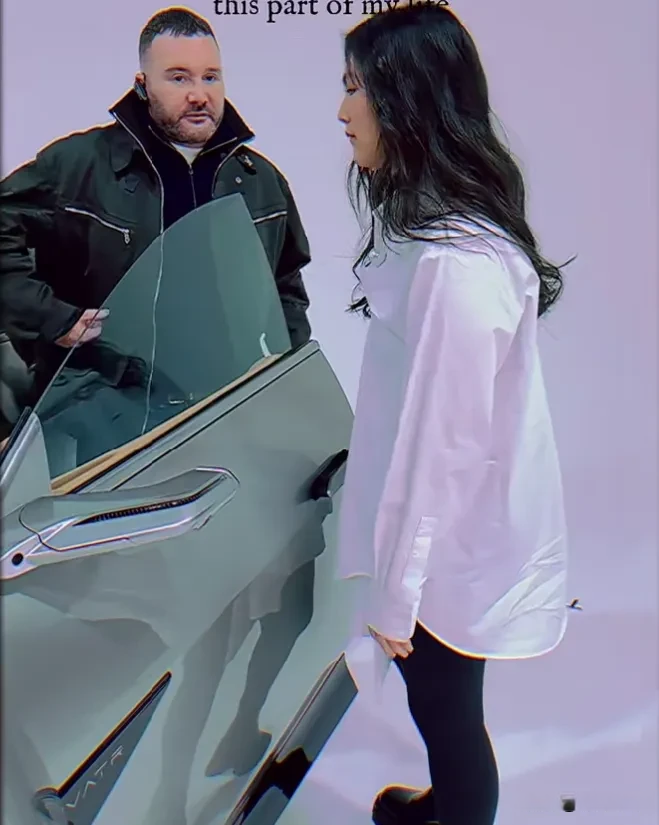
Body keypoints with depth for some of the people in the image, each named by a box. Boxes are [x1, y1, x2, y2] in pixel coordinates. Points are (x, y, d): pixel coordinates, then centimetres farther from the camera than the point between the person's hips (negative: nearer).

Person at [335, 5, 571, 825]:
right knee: (438, 703, 28)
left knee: (447, 707, 14)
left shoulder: (456, 262, -29)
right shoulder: (437, 226, 3)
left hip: (452, 552, -9)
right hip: (437, 536, 9)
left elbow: (446, 445, -25)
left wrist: (396, 592, -15)